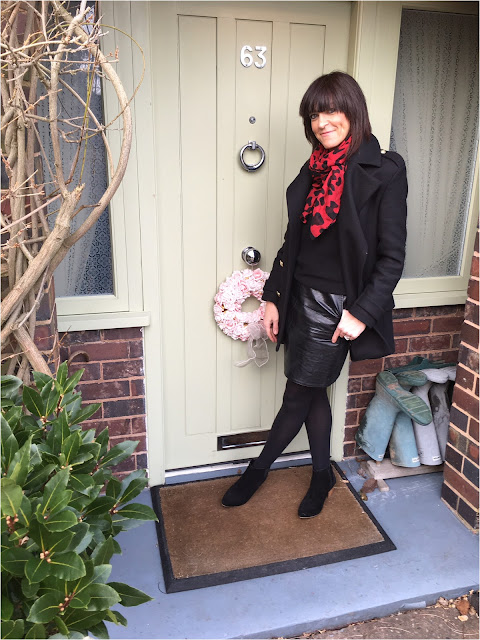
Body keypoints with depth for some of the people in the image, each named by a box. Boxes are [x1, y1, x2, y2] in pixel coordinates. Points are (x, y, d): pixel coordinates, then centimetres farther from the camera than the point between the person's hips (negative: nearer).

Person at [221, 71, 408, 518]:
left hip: (337, 306, -6)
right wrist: (273, 296, 8)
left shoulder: (384, 171, -11)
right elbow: (293, 239, 12)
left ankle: (259, 469, 28)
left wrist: (362, 312, -16)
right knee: (312, 392, 16)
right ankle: (322, 476, 36)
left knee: (299, 395, 5)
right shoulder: (314, 170, 8)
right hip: (300, 298, 6)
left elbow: (392, 256, -12)